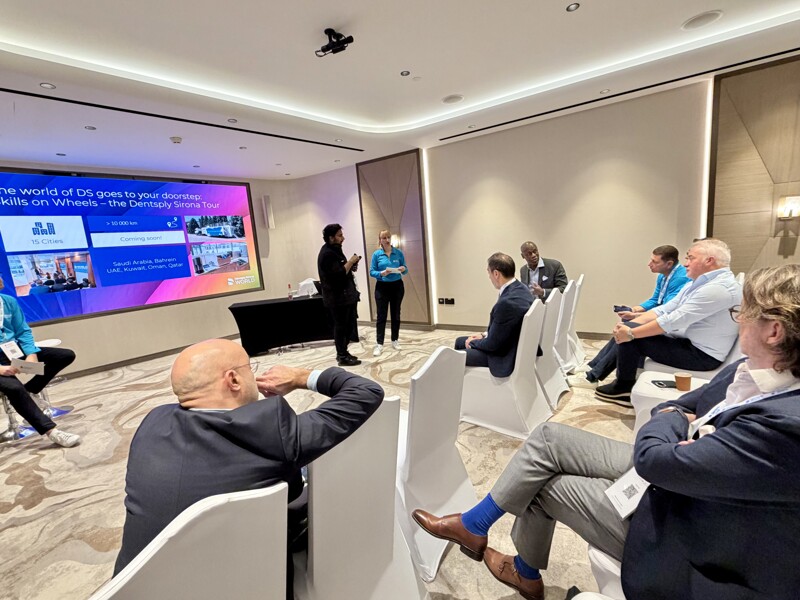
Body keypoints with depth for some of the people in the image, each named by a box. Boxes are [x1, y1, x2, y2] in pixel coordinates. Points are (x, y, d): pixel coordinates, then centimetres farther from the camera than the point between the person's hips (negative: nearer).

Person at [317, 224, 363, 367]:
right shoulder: (327, 254, -17)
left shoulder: (335, 250, 16)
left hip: (346, 295, 10)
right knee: (341, 326, -1)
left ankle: (343, 352, 27)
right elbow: (338, 274, -24)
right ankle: (342, 357, 11)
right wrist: (351, 262, -15)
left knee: (349, 324, 15)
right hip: (337, 297, -10)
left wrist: (351, 267, 5)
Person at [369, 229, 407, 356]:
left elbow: (405, 270, 4)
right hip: (382, 287, -2)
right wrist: (381, 273, -23)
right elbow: (371, 271, -5)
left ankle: (395, 340, 23)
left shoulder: (399, 253, 2)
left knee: (396, 314, 10)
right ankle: (379, 344, 0)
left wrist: (403, 270, -18)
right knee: (381, 316, -3)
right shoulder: (376, 254, -3)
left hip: (397, 286, 2)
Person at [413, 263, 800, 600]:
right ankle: (472, 525, 18)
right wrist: (679, 419, -17)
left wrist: (671, 420, -11)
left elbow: (652, 459, -32)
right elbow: (675, 408, 6)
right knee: (549, 438, -1)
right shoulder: (745, 372, -6)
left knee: (545, 485, 0)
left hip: (673, 526, -7)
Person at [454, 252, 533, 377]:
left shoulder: (507, 302, -33)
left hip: (504, 355, -10)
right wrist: (485, 335, 6)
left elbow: (492, 344, -22)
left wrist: (473, 342, -4)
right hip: (509, 344, 10)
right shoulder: (519, 288, -2)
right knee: (460, 341, 20)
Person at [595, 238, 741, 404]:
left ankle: (624, 387, 4)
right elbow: (664, 310, 5)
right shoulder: (698, 283, 10)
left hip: (701, 354, -10)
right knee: (627, 328, 7)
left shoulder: (719, 288, -21)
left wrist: (631, 332, -21)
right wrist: (628, 325, -8)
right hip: (687, 341, 10)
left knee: (630, 337, -15)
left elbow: (674, 321, -27)